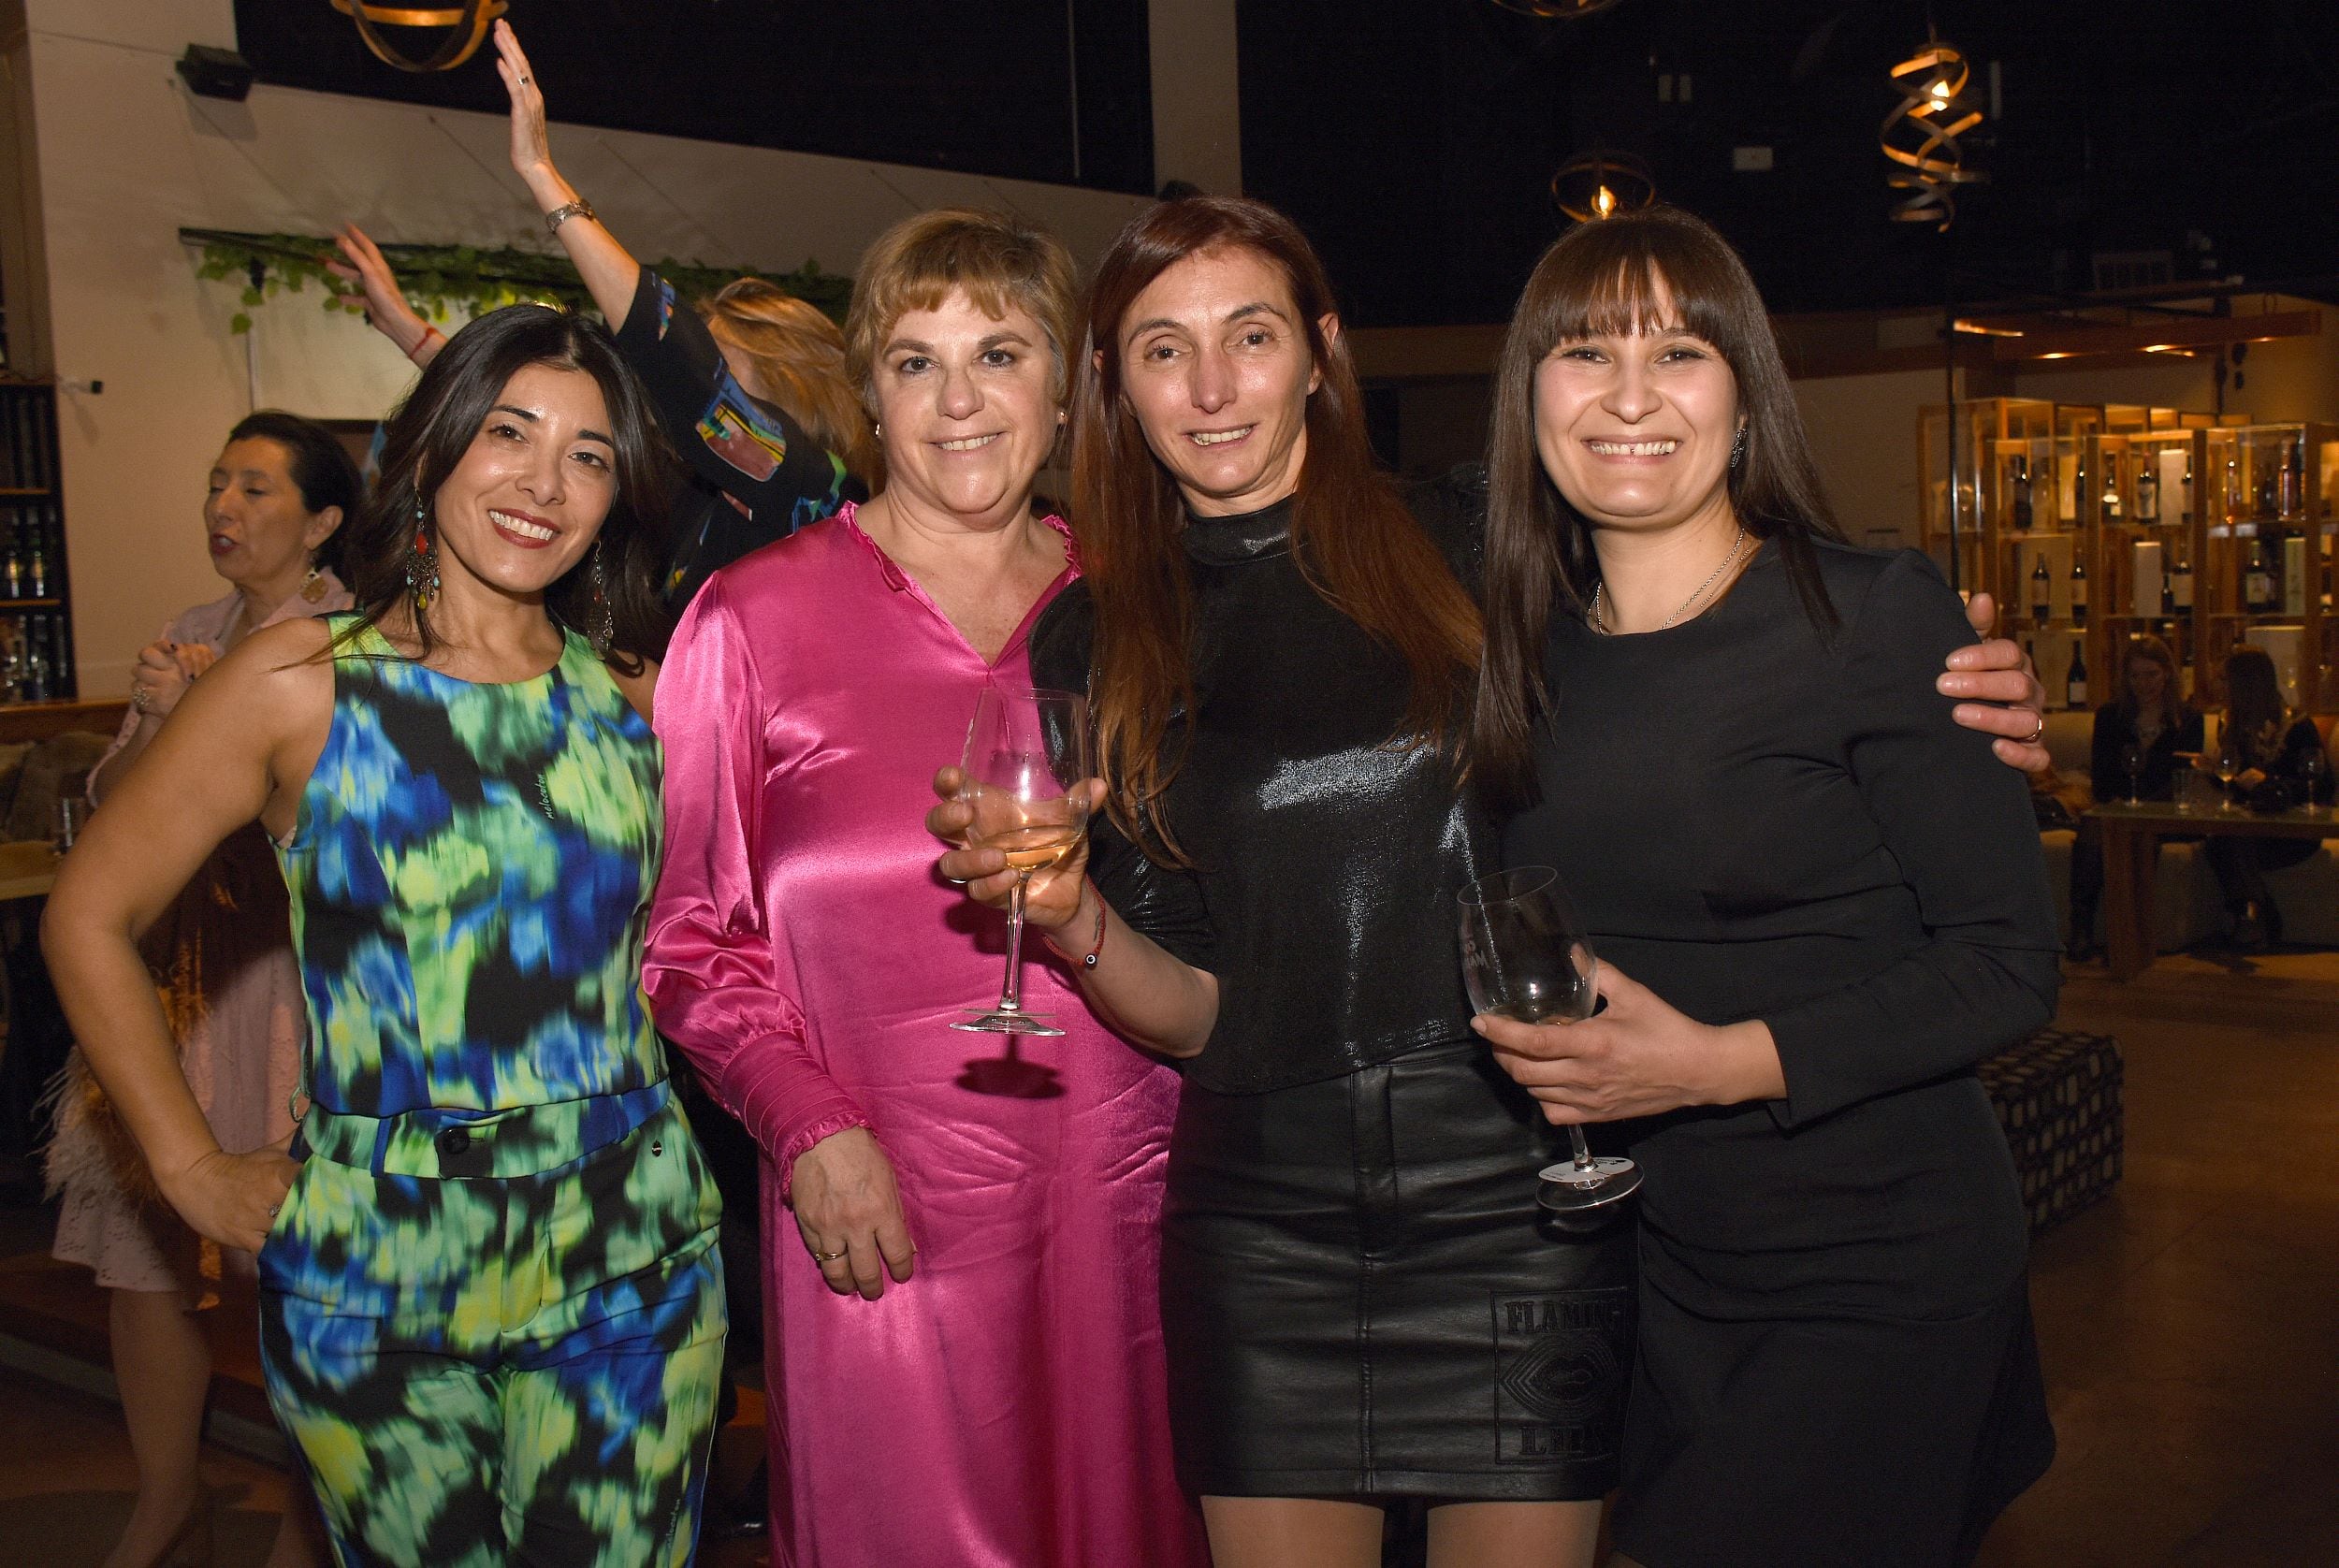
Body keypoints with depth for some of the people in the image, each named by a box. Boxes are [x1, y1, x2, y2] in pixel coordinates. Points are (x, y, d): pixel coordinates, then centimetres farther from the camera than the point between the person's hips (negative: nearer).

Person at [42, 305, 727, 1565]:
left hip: (628, 1263, 3)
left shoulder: (634, 693, 3)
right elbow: (88, 915, 2)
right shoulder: (298, 686, -5)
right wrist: (193, 1168, 1)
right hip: (371, 1273, -2)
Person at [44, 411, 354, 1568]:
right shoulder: (188, 640, 15)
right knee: (141, 1243, 7)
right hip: (176, 970, 6)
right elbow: (112, 804, 14)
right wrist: (157, 720, -5)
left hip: (301, 970, -6)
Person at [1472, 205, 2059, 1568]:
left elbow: (2011, 964, -13)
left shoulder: (1877, 615, -11)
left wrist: (1721, 1061, -21)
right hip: (1656, 1270, 5)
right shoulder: (1536, 651, 4)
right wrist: (1539, 1046, -2)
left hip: (1878, 1275, -5)